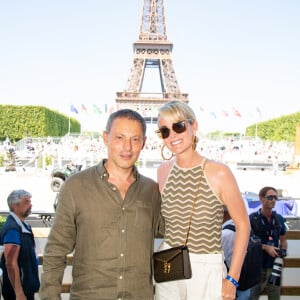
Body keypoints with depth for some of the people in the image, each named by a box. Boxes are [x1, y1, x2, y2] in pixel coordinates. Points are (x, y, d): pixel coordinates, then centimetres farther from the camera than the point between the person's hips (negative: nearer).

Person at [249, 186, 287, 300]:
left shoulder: (279, 218, 8)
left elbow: (283, 239, 18)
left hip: (274, 266, 5)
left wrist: (283, 251, -2)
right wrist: (265, 247, -16)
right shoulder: (252, 218, -7)